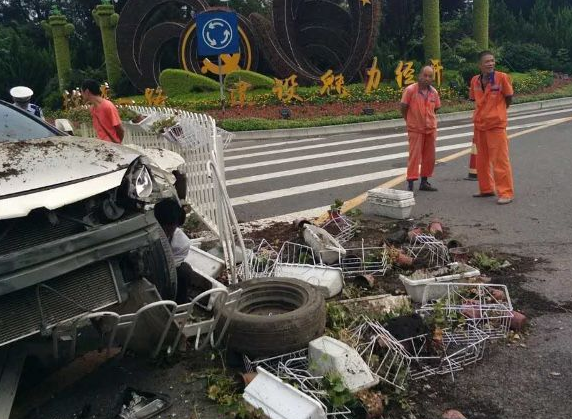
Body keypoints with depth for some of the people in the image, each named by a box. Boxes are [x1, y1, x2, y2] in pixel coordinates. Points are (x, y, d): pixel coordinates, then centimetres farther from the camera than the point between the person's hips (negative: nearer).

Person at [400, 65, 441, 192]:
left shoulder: (434, 92, 3)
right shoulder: (410, 90, -12)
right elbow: (403, 108, -5)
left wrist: (430, 121, 10)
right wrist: (411, 121, 2)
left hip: (431, 129, 5)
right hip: (415, 129, -5)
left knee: (429, 157, 10)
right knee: (414, 156, -6)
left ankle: (424, 182, 23)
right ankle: (410, 183, -1)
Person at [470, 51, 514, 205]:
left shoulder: (502, 77, -8)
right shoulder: (475, 80, 4)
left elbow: (509, 98, 1)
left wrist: (498, 112, 10)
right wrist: (484, 112, 14)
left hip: (497, 124, -5)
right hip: (479, 124, 6)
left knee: (500, 160, -6)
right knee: (481, 160, 14)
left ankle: (506, 193, 0)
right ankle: (486, 189, 28)